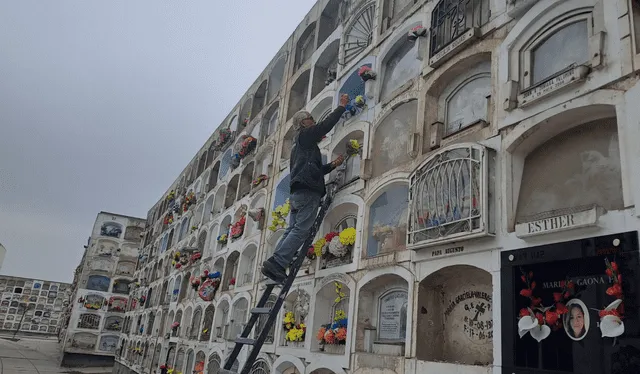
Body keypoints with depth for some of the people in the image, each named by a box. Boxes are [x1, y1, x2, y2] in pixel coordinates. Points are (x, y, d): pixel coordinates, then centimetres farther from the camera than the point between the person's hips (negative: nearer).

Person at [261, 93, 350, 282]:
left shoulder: (301, 144, 33)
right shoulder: (305, 136, 6)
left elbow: (316, 170, 36)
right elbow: (326, 124, 0)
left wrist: (333, 164, 28)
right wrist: (342, 106, 11)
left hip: (297, 194, 10)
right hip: (308, 192, -10)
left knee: (292, 231, 4)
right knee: (301, 230, -16)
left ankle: (274, 266, -3)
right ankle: (276, 263, -25)